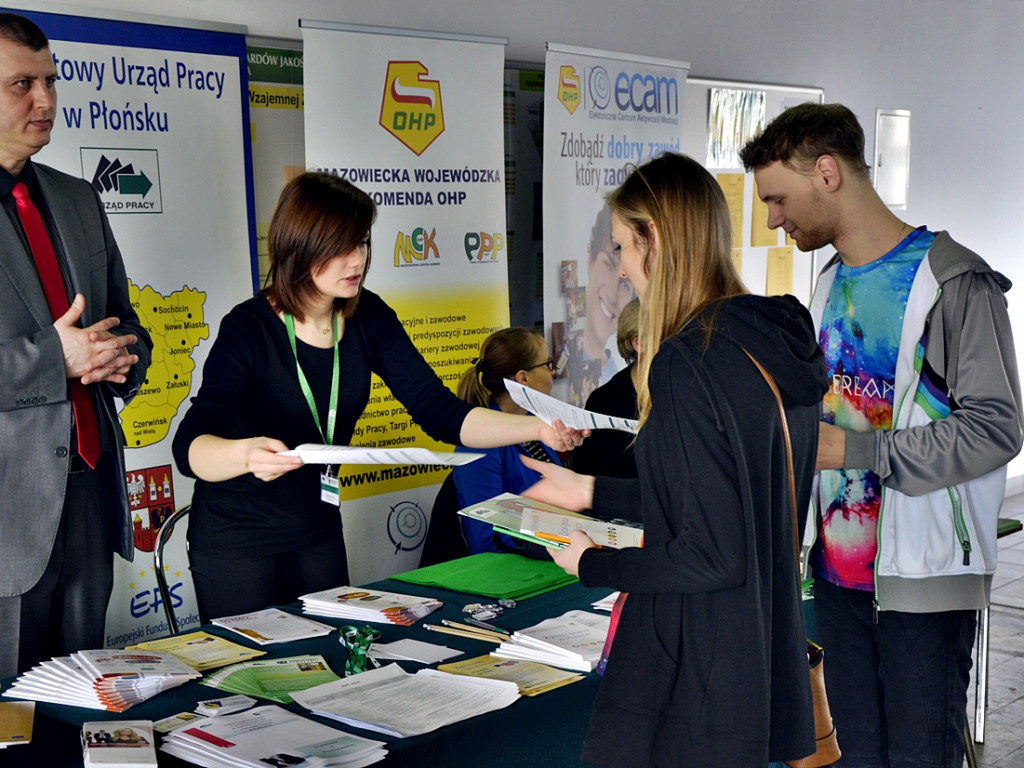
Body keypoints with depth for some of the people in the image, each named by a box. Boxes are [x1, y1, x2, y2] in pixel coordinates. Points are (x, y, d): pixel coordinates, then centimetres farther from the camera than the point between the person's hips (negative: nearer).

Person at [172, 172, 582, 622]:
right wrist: (247, 453, -55)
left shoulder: (367, 319, -7)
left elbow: (439, 412, -8)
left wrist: (537, 428, -22)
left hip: (318, 534, 5)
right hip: (235, 542, -5)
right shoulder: (249, 329, -22)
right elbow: (190, 447, -33)